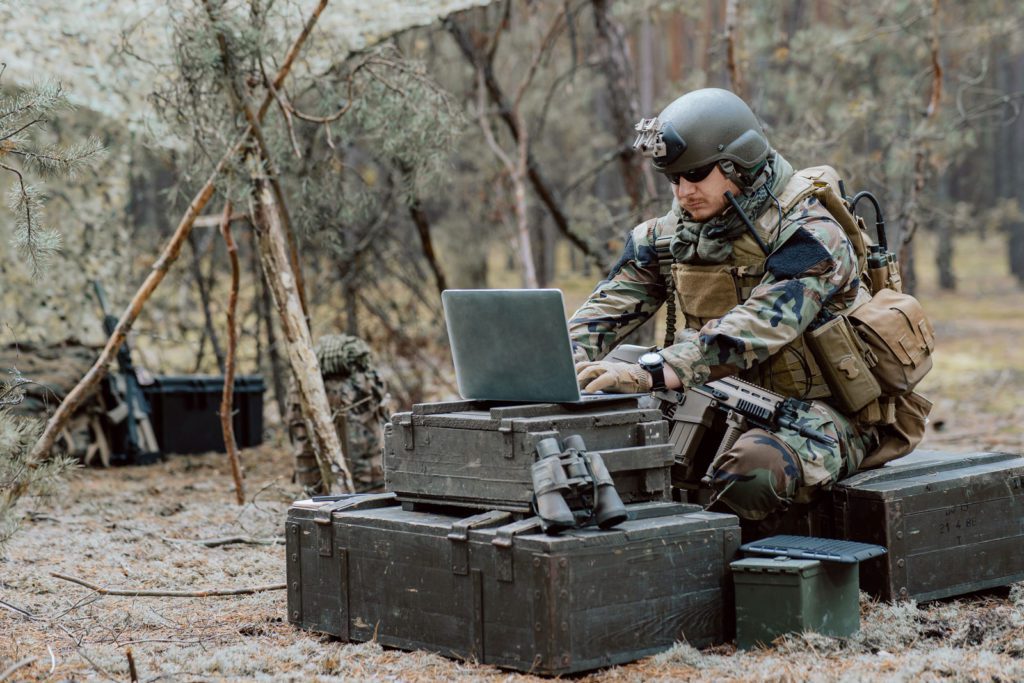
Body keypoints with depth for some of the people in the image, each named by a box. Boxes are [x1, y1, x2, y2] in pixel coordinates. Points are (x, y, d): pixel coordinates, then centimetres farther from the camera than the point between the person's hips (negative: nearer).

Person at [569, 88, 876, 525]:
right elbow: (609, 307, -1)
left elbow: (755, 329, -33)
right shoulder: (671, 233, 6)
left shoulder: (808, 234, -18)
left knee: (749, 472, -38)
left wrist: (651, 374, -45)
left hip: (817, 411, -6)